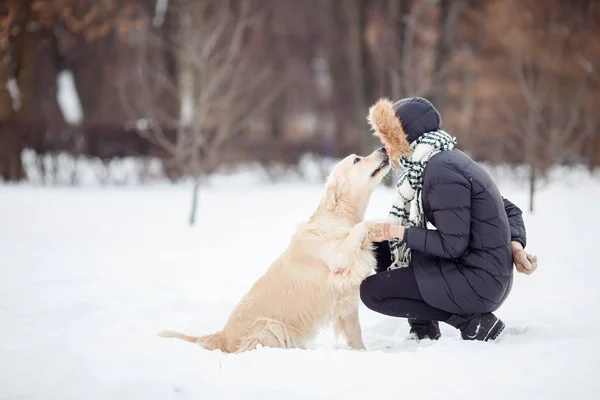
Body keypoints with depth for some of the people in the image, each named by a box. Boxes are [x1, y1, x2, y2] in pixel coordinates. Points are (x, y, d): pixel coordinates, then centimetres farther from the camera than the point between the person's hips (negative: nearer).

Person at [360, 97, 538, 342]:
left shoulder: (441, 171, -19)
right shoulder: (449, 159, 11)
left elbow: (453, 246, -21)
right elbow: (509, 209, 14)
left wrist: (401, 233, -13)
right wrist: (515, 244, -2)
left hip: (478, 283, -10)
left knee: (371, 291, -6)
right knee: (381, 247, 13)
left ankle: (469, 321, -5)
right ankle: (423, 327, 13)